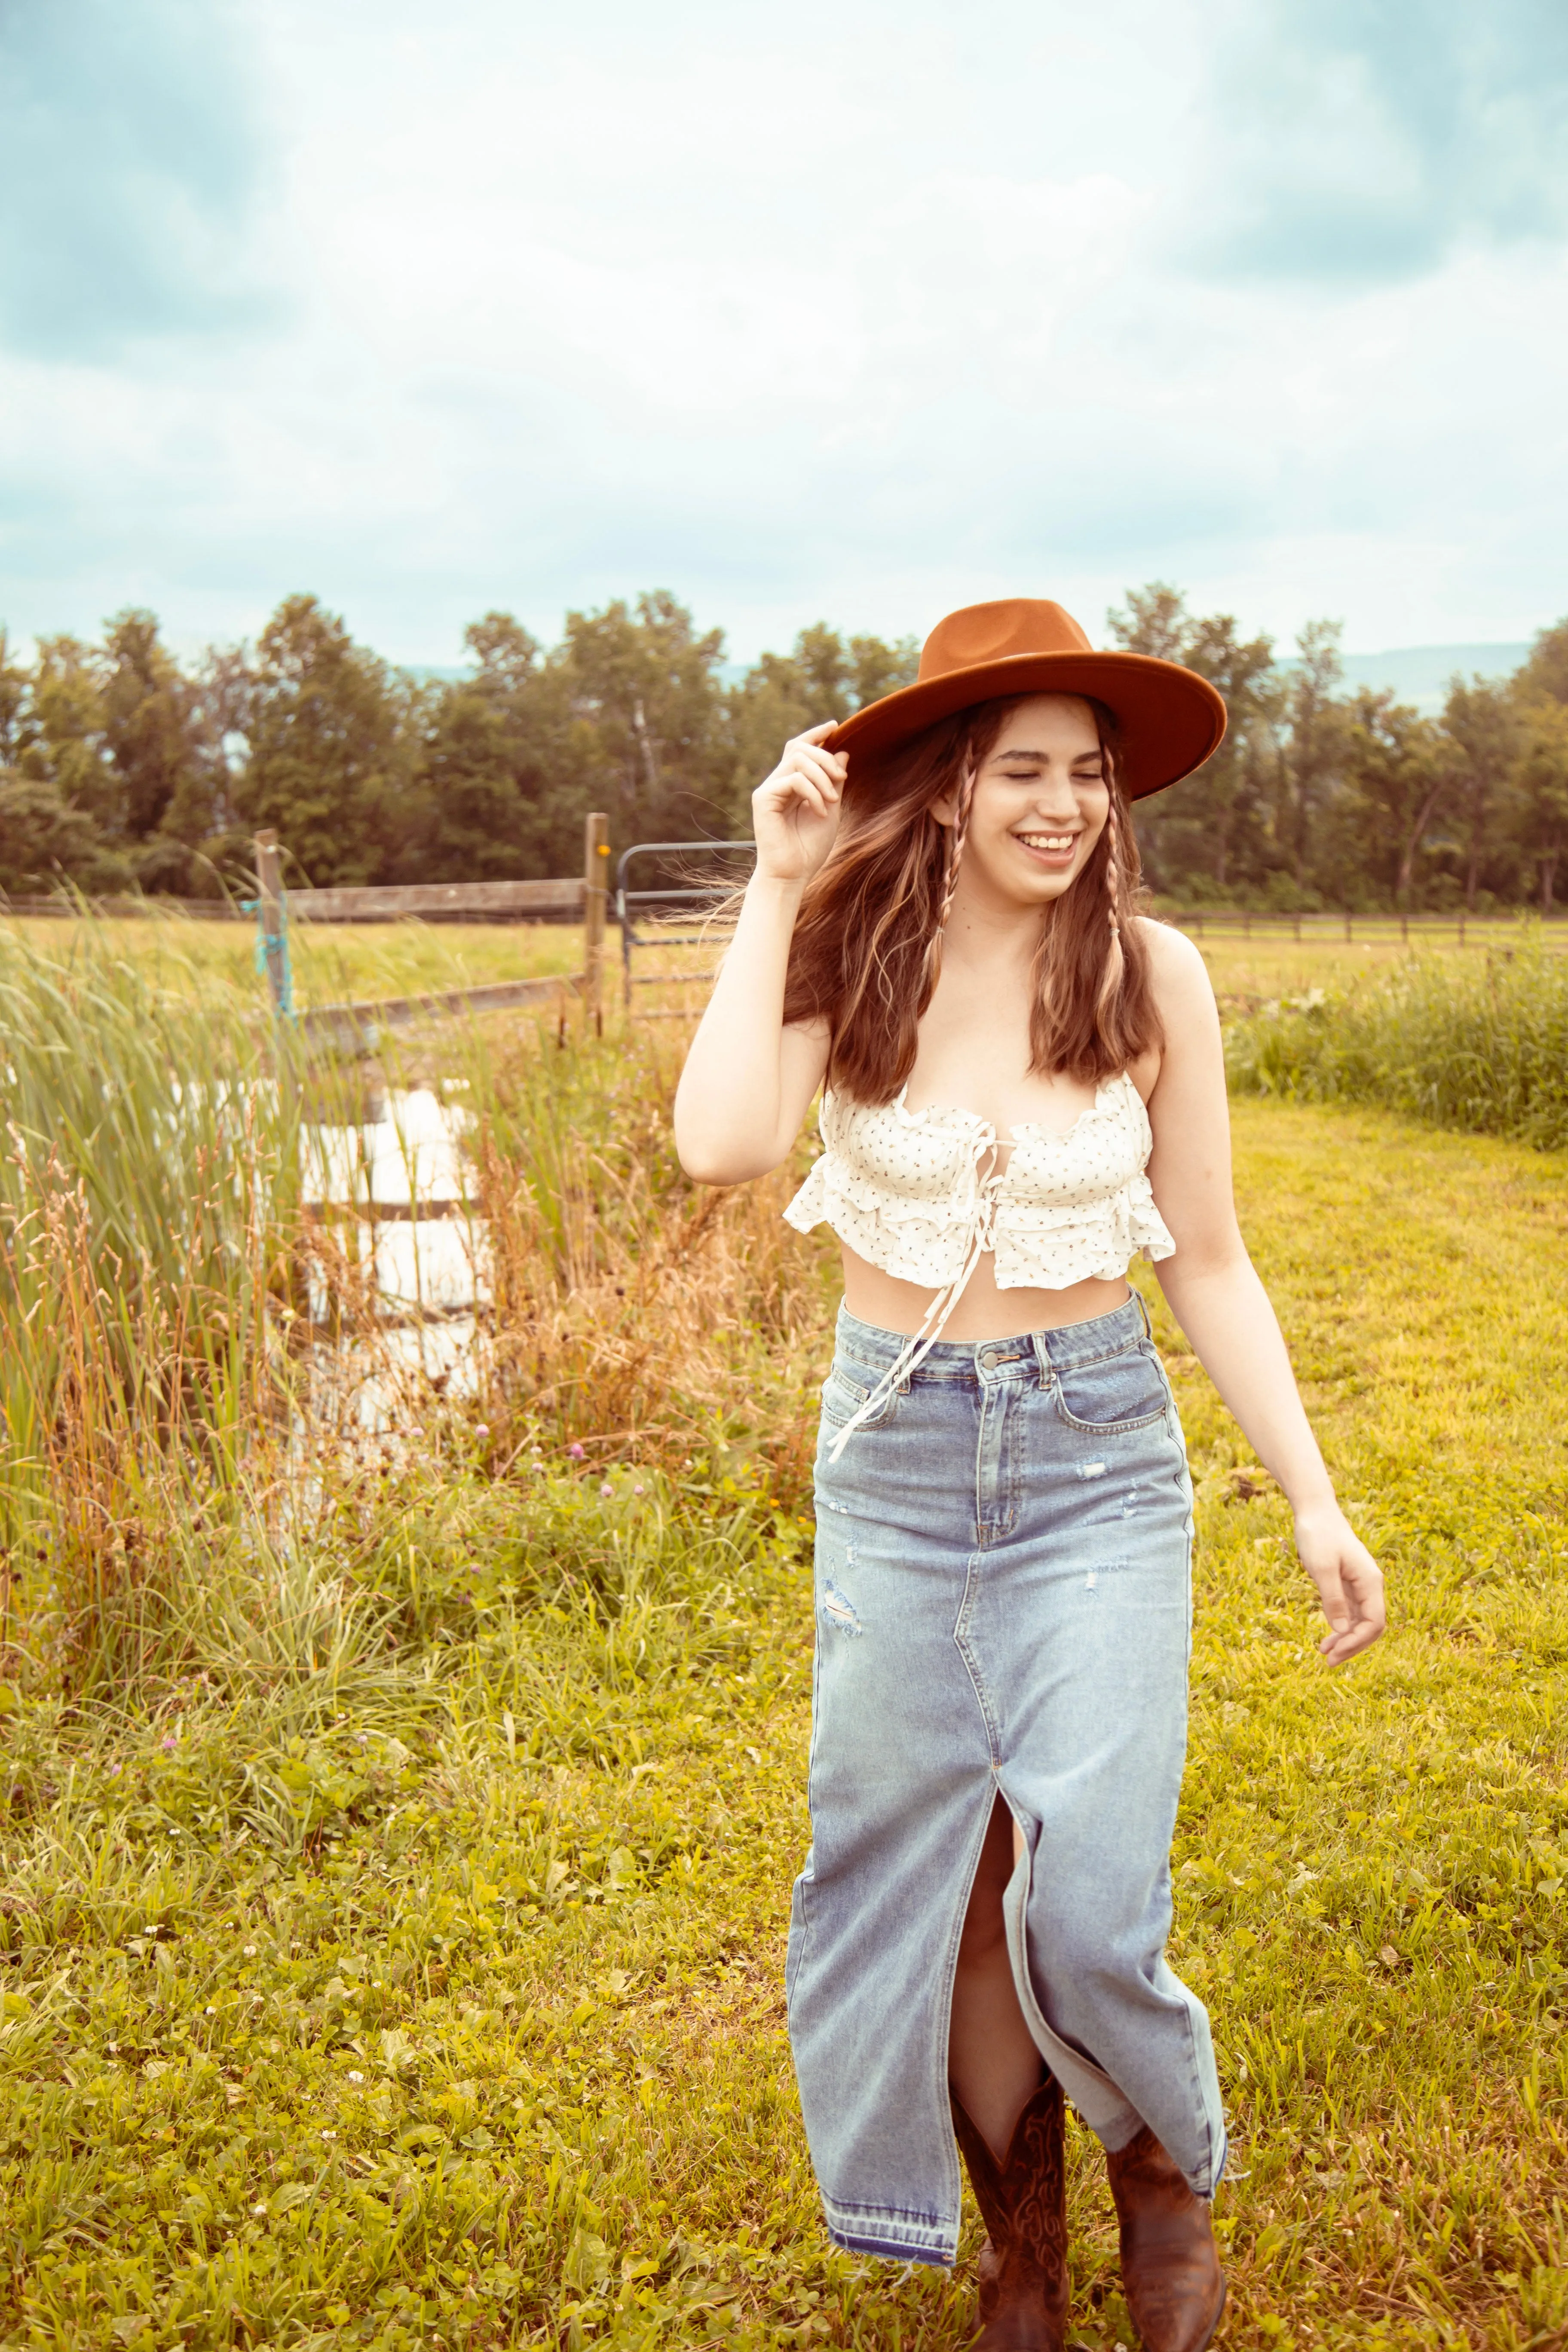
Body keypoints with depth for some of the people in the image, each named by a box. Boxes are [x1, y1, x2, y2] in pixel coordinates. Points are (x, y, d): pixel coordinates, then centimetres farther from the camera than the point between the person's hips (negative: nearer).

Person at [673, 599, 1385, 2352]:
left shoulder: (1152, 972, -4)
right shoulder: (851, 953, -5)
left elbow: (1207, 1263, 2)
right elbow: (723, 1147, -24)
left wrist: (1314, 1498, -1)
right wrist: (779, 886, -17)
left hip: (1100, 1460, -1)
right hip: (896, 1460, 1)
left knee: (1085, 1903, -7)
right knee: (933, 1885, 11)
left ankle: (1166, 2170, 29)